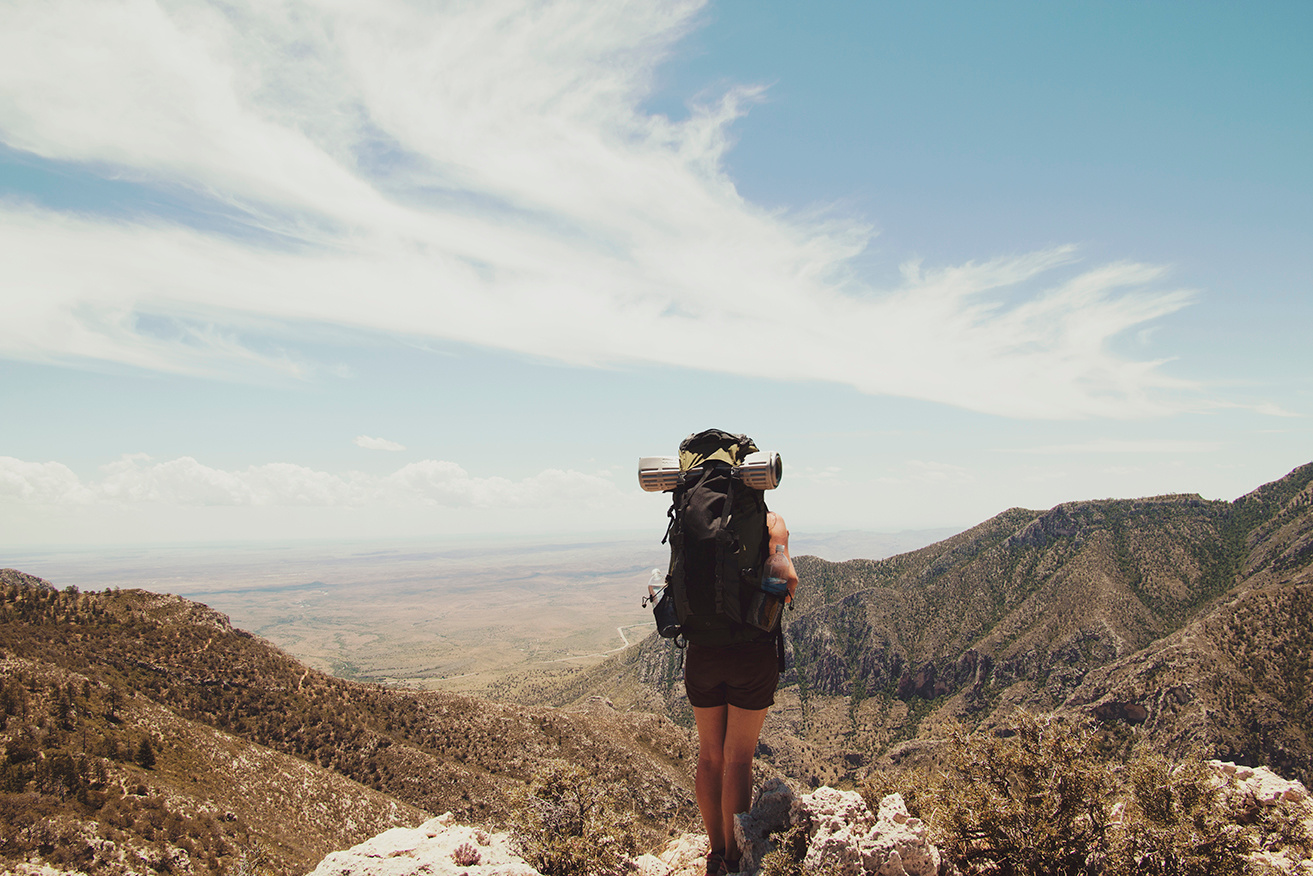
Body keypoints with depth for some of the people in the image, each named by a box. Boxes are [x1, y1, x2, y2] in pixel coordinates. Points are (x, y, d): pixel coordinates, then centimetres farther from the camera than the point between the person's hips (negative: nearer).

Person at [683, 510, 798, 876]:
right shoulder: (769, 520, -6)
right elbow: (787, 579, -18)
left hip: (702, 650, 3)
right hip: (753, 650, -2)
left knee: (709, 756, 16)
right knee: (739, 759, 9)